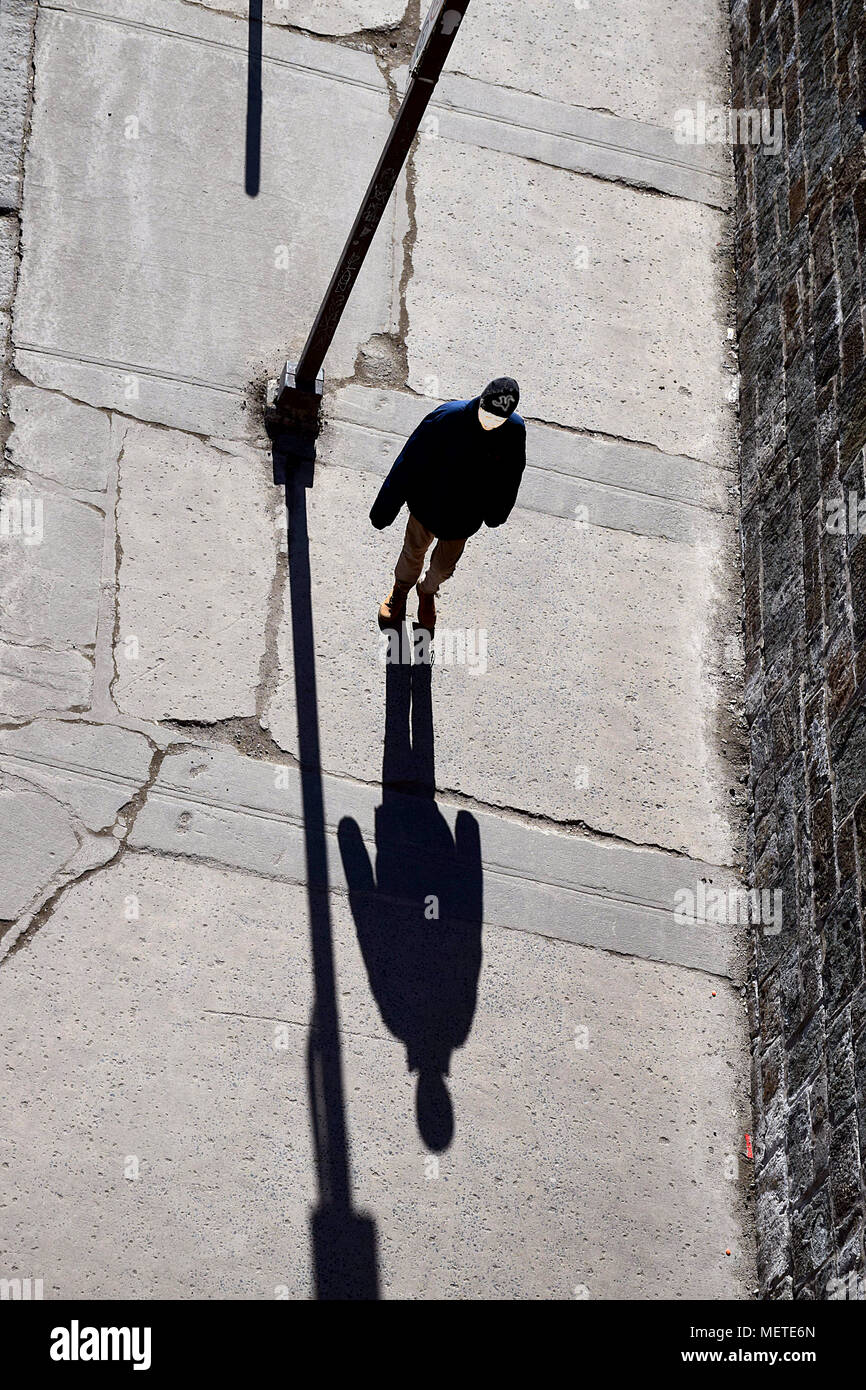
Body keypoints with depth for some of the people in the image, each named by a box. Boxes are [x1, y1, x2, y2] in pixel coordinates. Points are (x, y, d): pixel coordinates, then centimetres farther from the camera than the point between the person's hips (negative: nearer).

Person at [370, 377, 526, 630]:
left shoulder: (514, 431, -24)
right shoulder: (447, 417, -32)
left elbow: (510, 477, -1)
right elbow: (409, 462, -21)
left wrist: (496, 513, 14)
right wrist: (385, 509, -14)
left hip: (463, 517, 2)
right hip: (427, 503, -2)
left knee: (444, 566, 23)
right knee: (414, 552, 24)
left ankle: (428, 590, 56)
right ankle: (401, 588, 55)